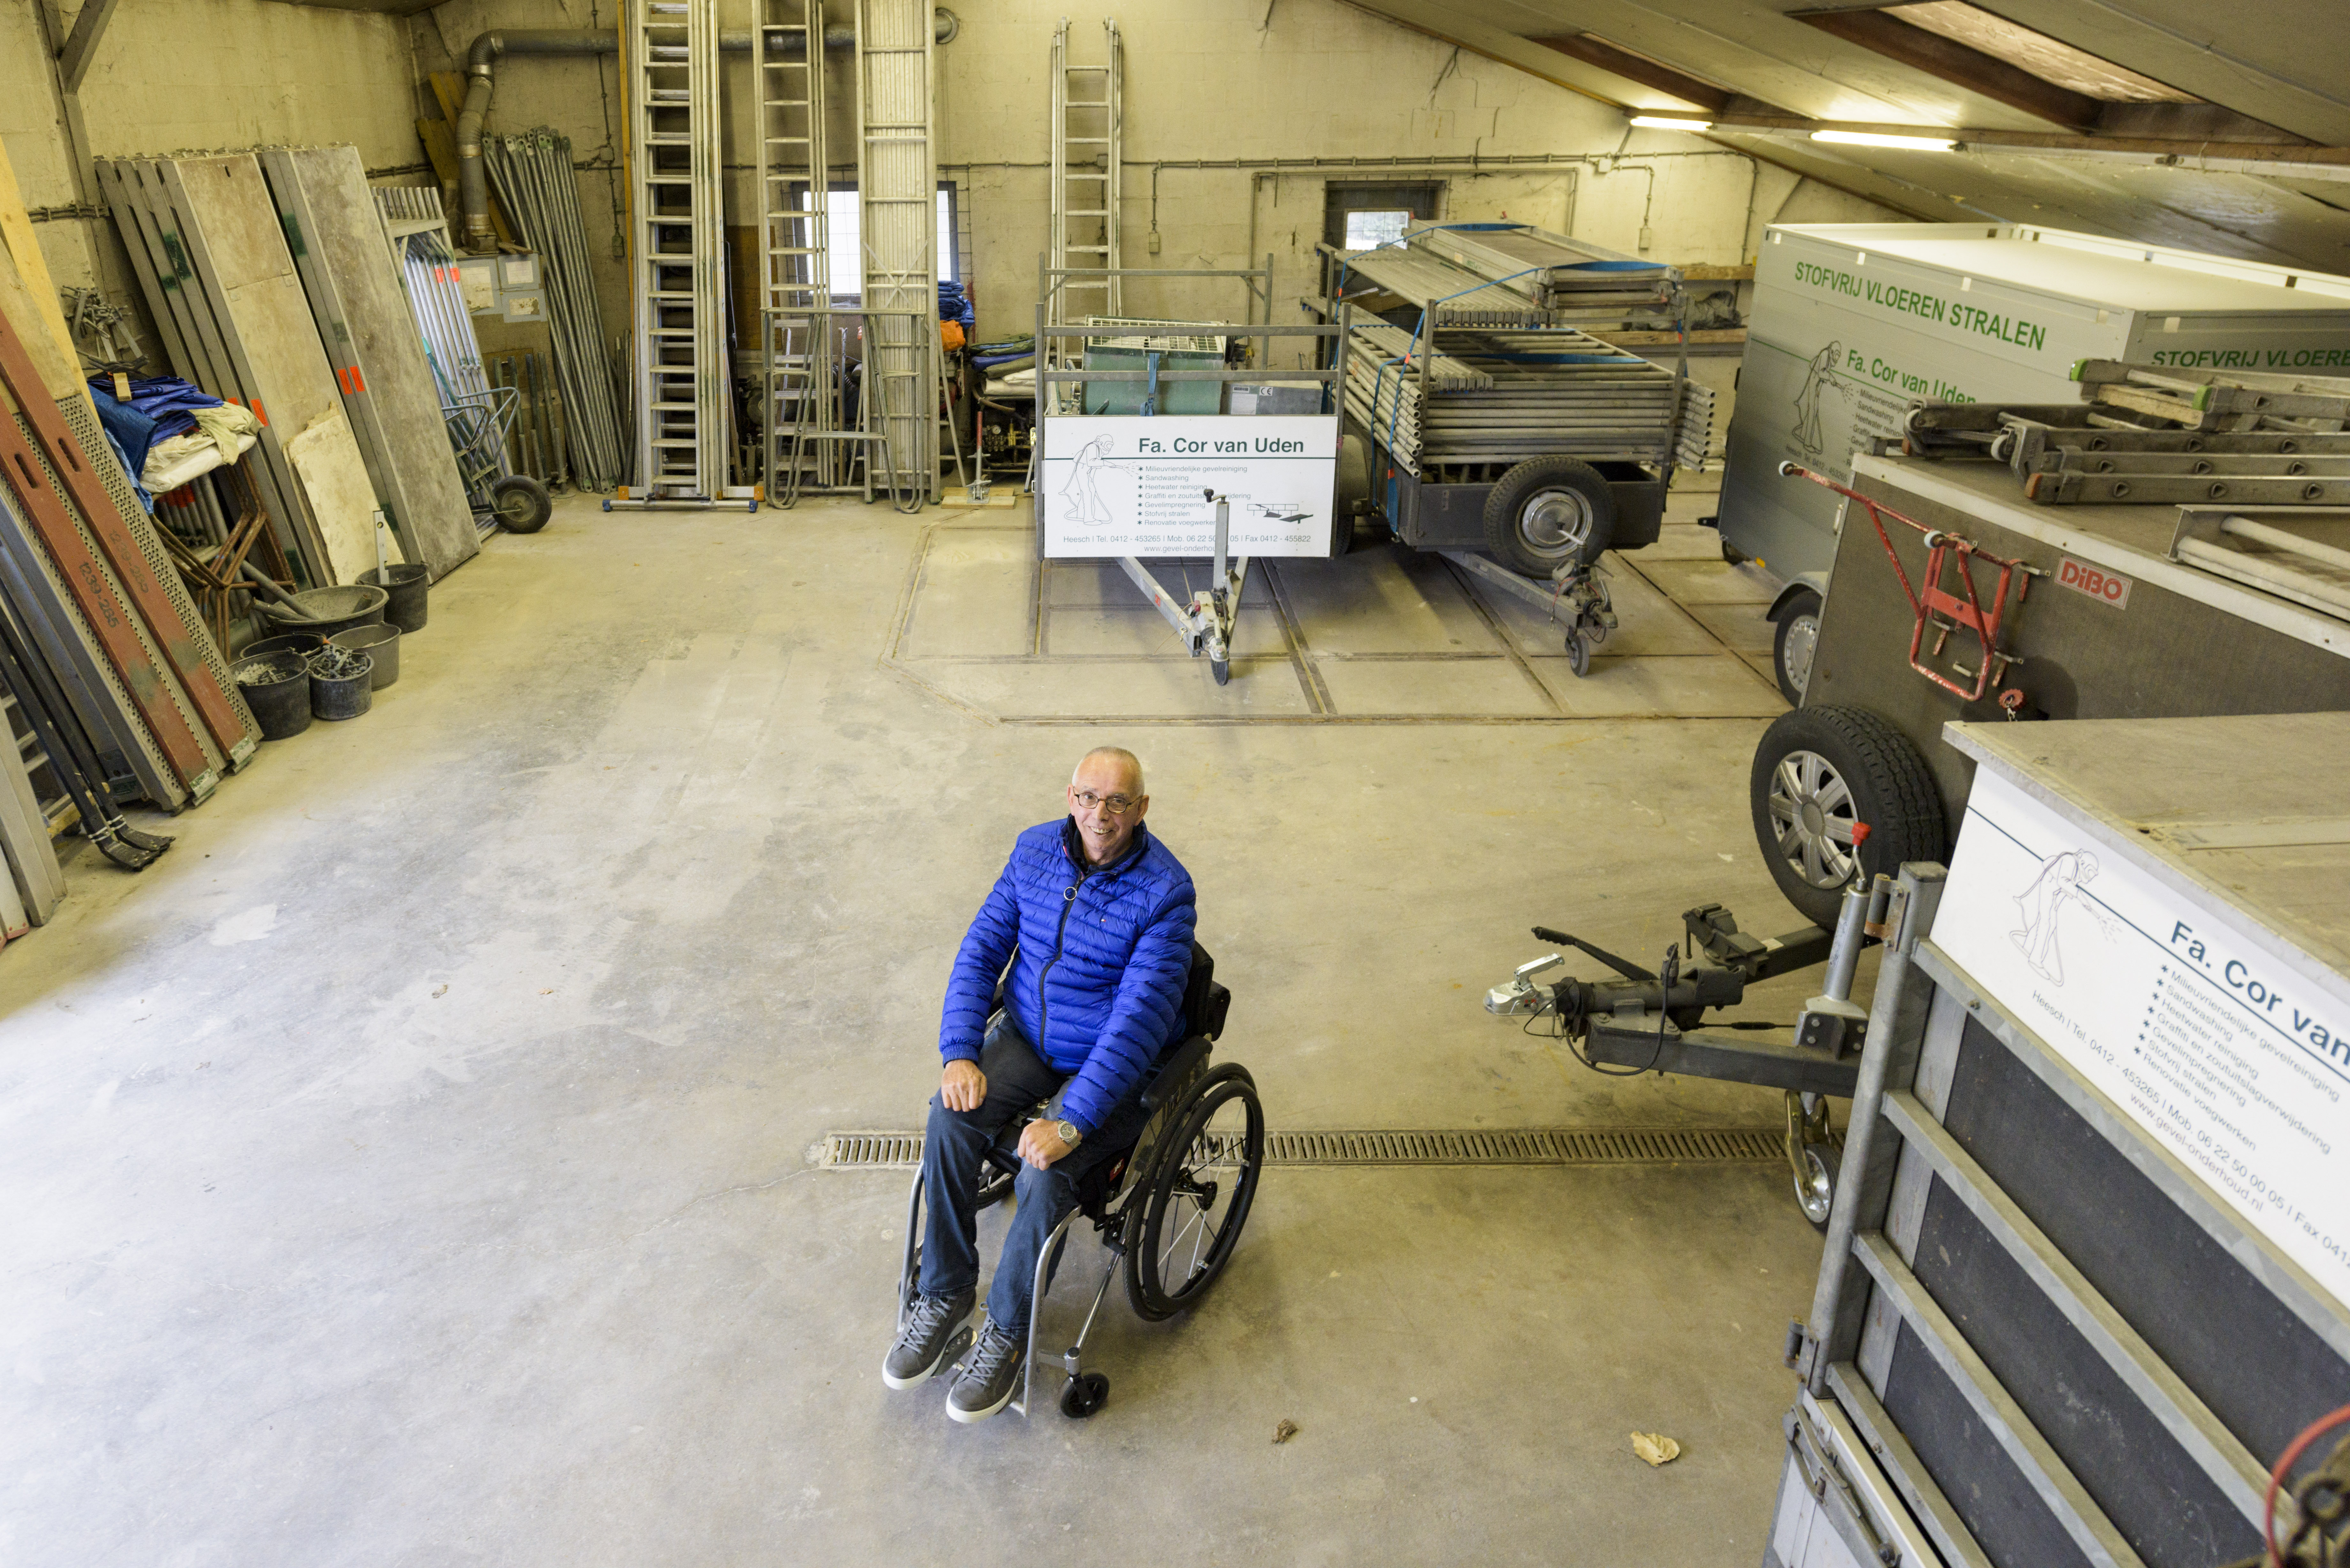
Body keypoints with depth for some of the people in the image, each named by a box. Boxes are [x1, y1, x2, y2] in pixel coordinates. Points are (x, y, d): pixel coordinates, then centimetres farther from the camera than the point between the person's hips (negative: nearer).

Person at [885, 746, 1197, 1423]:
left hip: (1114, 1066, -4)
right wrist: (959, 1053, -14)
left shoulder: (1164, 890, -21)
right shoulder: (1037, 849, -4)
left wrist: (1072, 1120, -32)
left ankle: (1007, 1331, -4)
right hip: (1027, 1036, 5)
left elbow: (1139, 1016, -26)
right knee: (950, 1116, -23)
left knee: (1045, 1172, -28)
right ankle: (944, 1295, -5)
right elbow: (981, 951, 0)